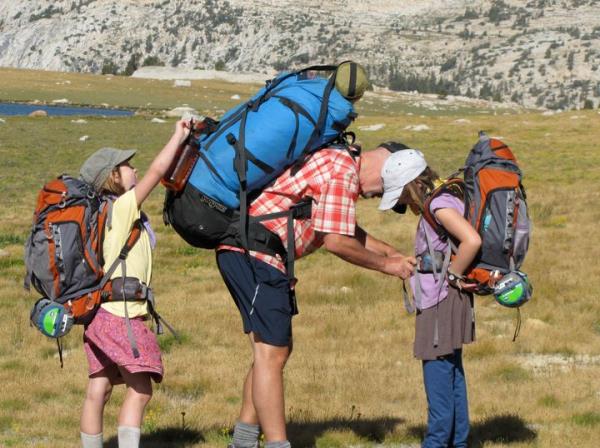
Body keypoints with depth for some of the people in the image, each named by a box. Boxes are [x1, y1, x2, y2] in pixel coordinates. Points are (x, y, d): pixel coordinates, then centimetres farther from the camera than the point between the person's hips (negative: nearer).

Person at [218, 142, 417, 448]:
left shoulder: (338, 162, 20)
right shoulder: (344, 173, -13)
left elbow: (348, 231, 32)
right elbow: (336, 242, -16)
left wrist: (391, 253, 26)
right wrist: (385, 266, -4)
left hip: (242, 253, 11)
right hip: (255, 254, -11)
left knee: (276, 349, 16)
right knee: (271, 354, -9)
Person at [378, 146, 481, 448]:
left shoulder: (440, 204, -17)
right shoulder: (437, 205, 12)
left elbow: (472, 240, -30)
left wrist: (454, 275, -20)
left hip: (444, 299, -10)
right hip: (438, 301, 10)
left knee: (437, 370, -7)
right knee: (451, 371, 14)